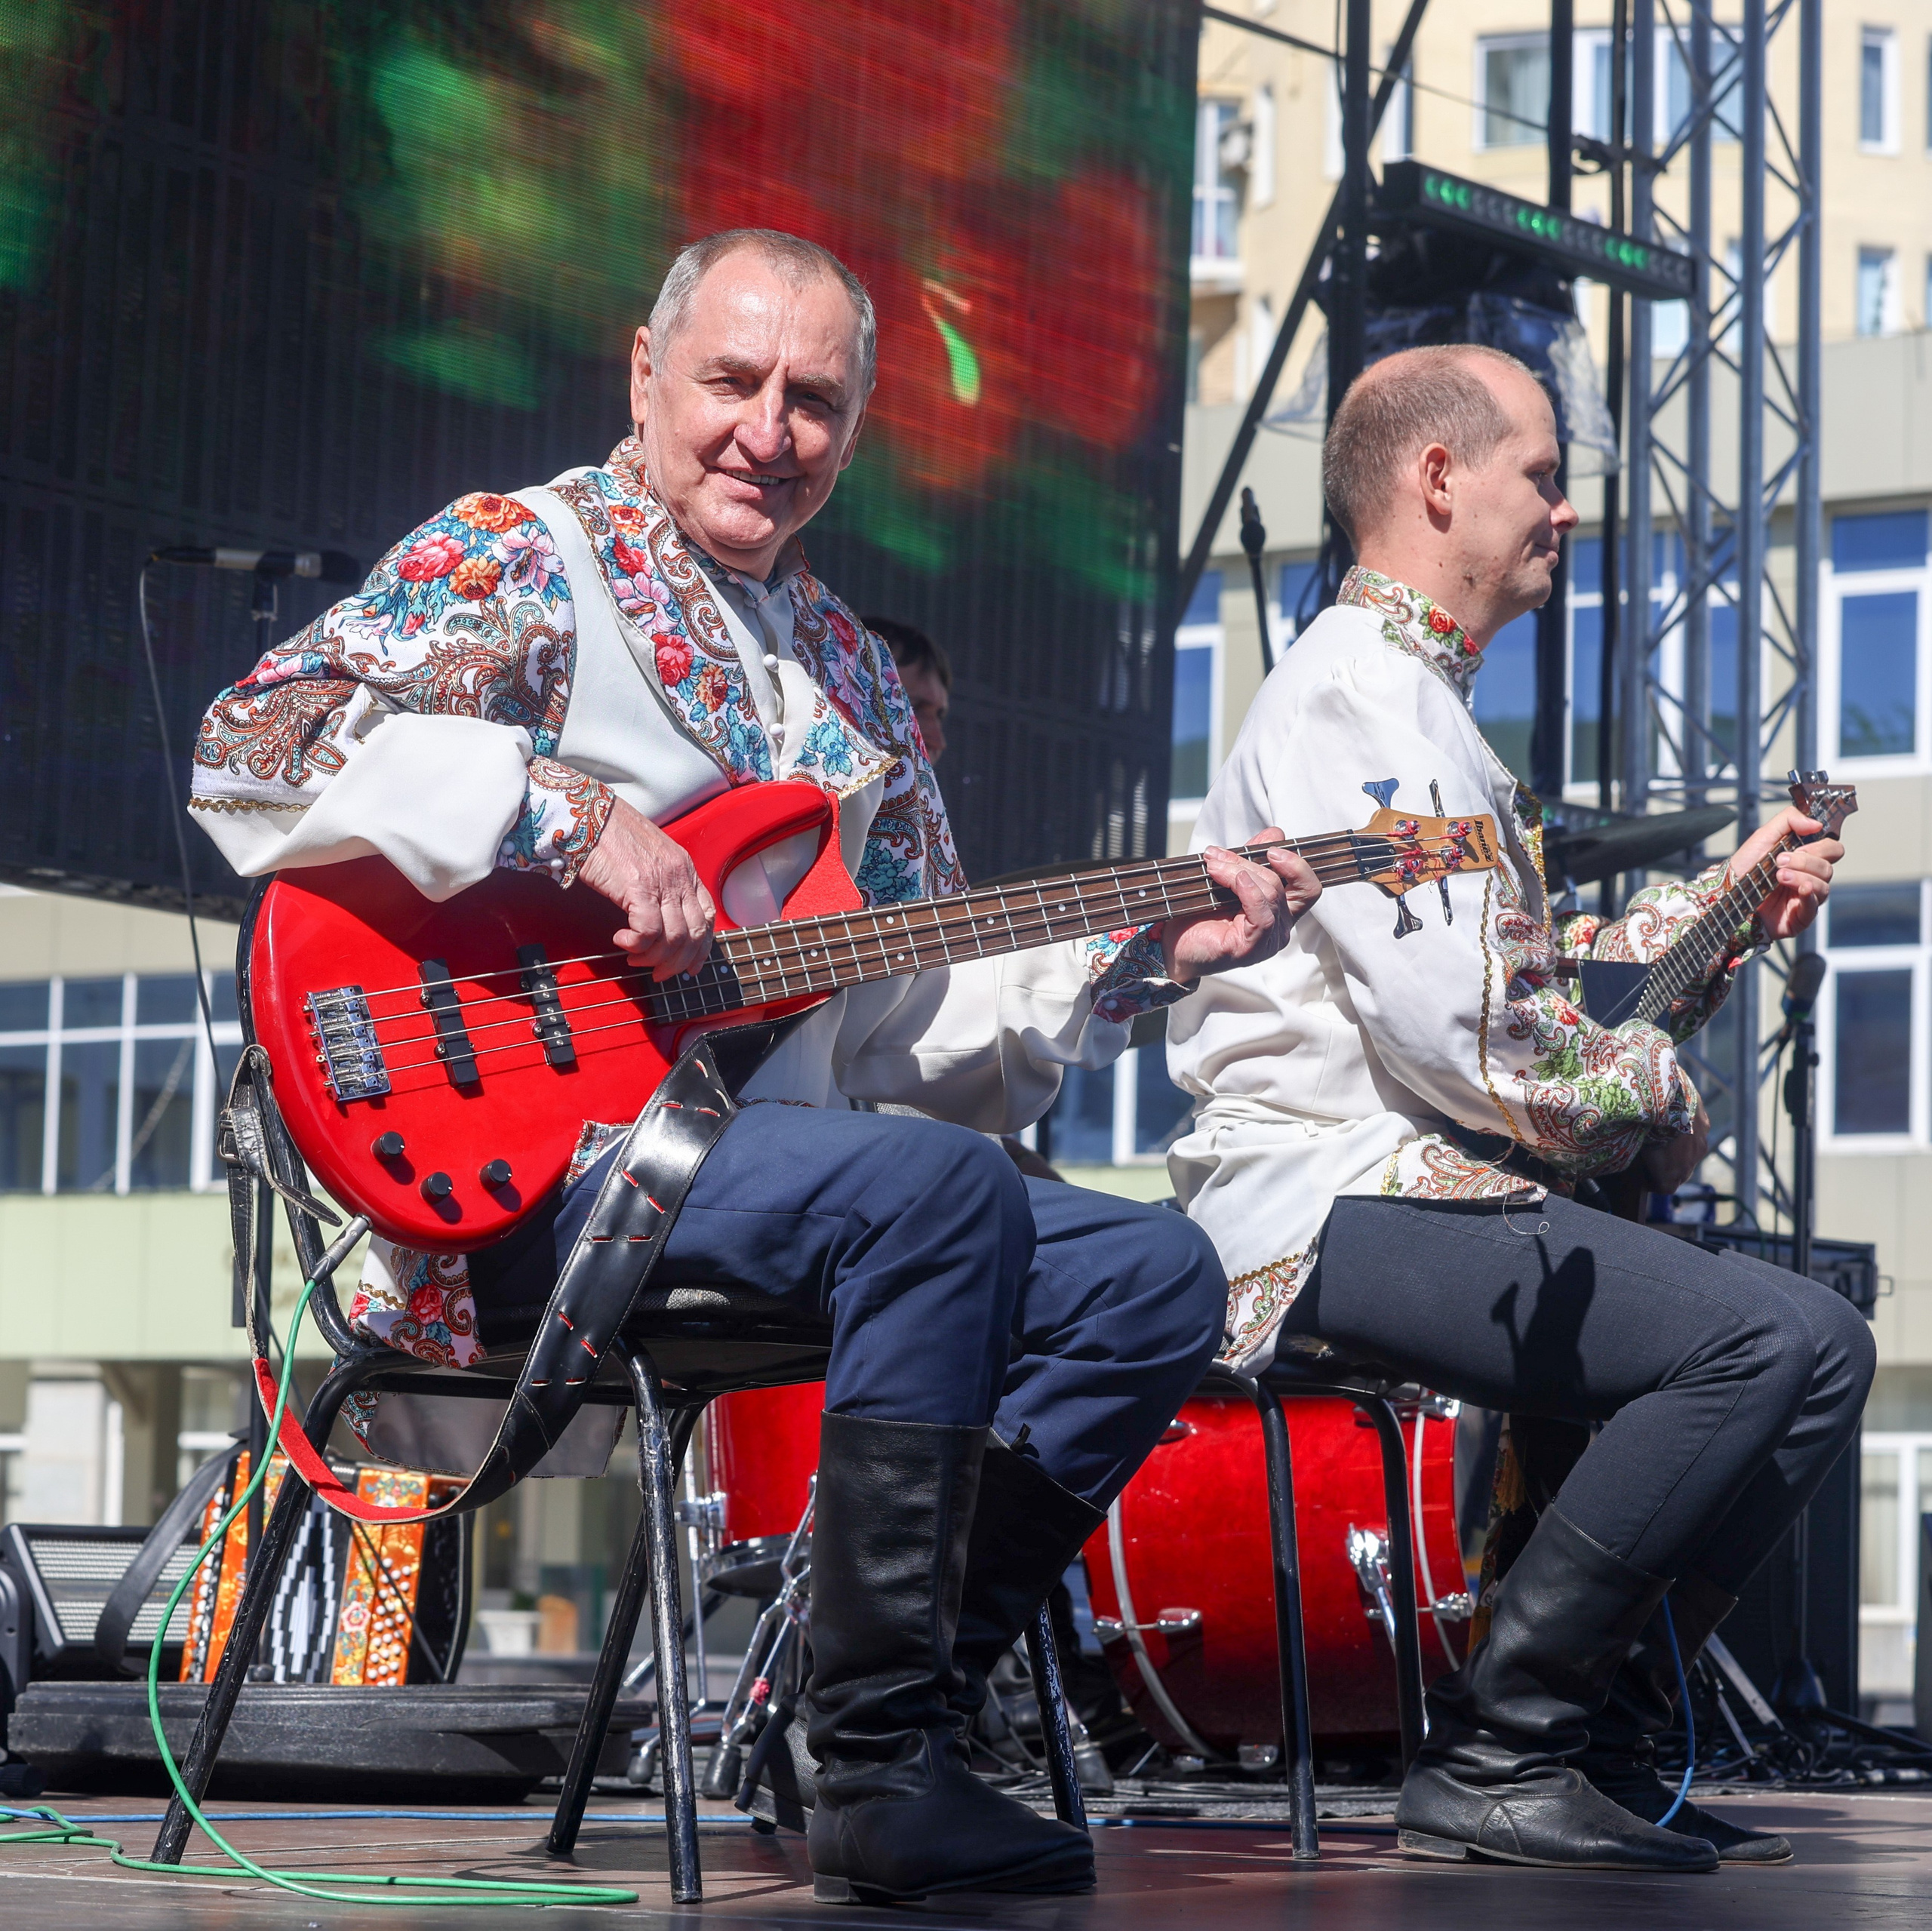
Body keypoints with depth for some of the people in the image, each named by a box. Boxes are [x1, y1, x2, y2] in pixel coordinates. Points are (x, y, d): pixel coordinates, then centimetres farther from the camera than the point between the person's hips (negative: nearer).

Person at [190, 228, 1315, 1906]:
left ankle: (909, 1695, -6)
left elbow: (915, 1014, 21)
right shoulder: (516, 562, -1)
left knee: (1156, 1277, -3)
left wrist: (1142, 956, 7)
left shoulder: (846, 668, 22)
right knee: (939, 1187, -31)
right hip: (526, 1162, -8)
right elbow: (254, 746, -17)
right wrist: (571, 818, -23)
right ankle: (878, 1764, -27)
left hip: (773, 1163, 8)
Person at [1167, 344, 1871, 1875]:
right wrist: (1658, 1094, -4)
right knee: (1774, 1336, -25)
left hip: (1440, 1193, 11)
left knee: (1821, 1346, 7)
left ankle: (1603, 1736, 6)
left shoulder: (1426, 701, 24)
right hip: (1336, 1209, -11)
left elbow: (1535, 983, 26)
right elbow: (1465, 1041, -20)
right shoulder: (1353, 696, -11)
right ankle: (1499, 1749, -17)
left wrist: (1729, 902, 16)